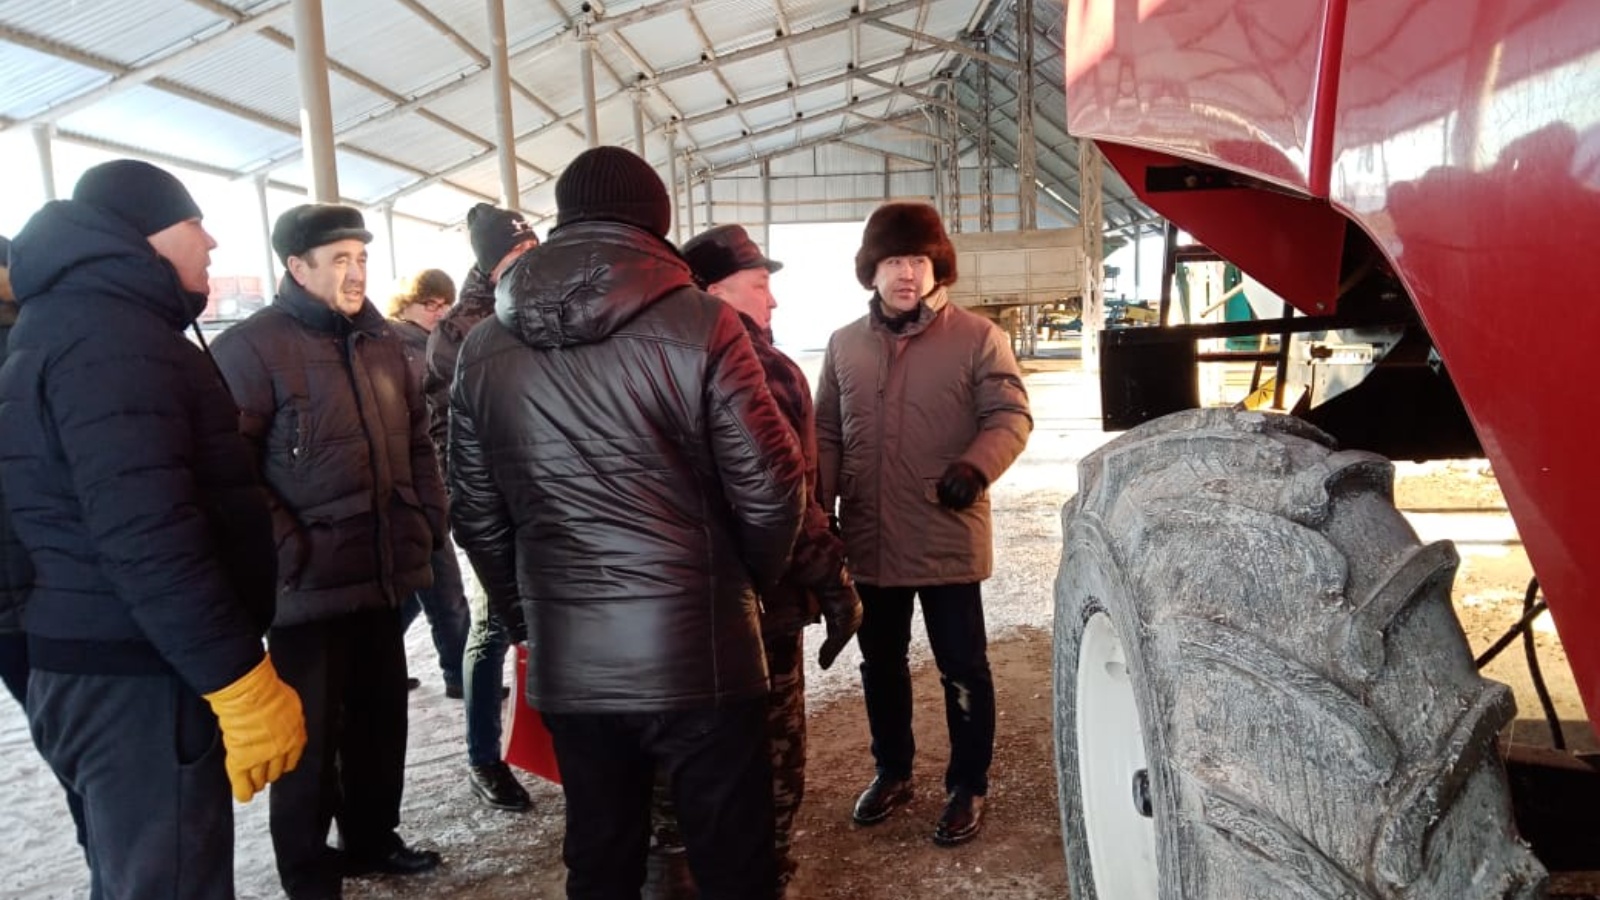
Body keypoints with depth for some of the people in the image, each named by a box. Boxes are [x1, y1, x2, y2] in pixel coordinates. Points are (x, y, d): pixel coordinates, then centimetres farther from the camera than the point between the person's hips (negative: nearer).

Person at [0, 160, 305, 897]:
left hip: (115, 664, 11)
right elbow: (145, 532, -28)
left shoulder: (76, 319, 17)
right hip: (137, 681, -11)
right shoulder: (110, 335, -17)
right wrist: (240, 679, -26)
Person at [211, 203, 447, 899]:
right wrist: (288, 555, -19)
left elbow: (416, 440, 17)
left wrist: (428, 523, 8)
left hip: (383, 573, 7)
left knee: (382, 718, 17)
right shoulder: (250, 347, -10)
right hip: (308, 584, -6)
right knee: (313, 734, 6)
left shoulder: (379, 340, 12)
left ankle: (372, 839, 36)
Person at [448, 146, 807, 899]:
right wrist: (753, 577, 11)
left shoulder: (484, 346, 5)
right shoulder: (699, 324, -9)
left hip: (567, 661, 5)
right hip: (697, 649, -4)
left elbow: (476, 515, 9)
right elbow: (767, 487, -8)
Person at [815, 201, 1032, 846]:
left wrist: (975, 465, -26)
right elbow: (826, 433, 11)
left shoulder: (977, 338, -4)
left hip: (949, 540, -4)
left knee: (962, 669, 8)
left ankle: (967, 788, 26)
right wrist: (819, 504, 1)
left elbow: (1010, 417, -7)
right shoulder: (844, 345, 8)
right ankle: (891, 772, 37)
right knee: (880, 664, 18)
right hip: (869, 540, 4)